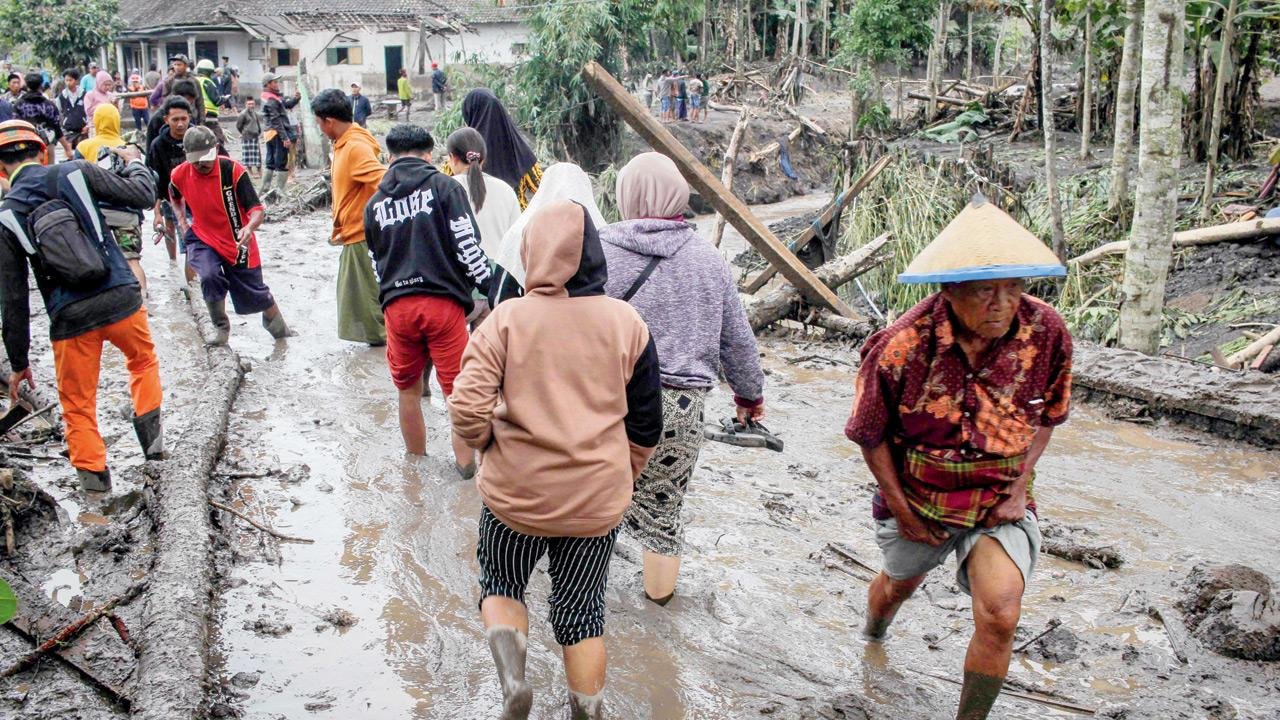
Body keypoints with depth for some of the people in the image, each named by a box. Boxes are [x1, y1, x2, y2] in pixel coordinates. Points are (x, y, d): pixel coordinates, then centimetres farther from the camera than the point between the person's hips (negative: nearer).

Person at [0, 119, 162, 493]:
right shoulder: (75, 172, -3)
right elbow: (142, 196, -1)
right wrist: (134, 161, 21)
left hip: (70, 319, -1)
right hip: (121, 298, 1)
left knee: (78, 404, 15)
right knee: (143, 361, 29)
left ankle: (93, 472, 16)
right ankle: (152, 438, 20)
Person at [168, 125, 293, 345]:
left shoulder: (233, 170, -22)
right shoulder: (180, 175, -11)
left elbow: (258, 209, -26)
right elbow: (175, 197, 17)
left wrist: (250, 227, -46)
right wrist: (182, 221, 3)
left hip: (238, 243, -2)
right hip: (203, 239, 2)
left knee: (255, 295, 9)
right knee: (209, 277, -28)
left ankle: (278, 327, 41)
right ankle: (221, 327, -2)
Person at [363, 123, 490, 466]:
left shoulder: (374, 203, 15)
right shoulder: (443, 186, 1)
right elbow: (467, 244, -8)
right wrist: (487, 286, -2)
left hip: (396, 305, 4)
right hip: (443, 300, -4)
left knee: (408, 389, 16)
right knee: (458, 390, 5)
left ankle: (417, 463, 28)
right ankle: (466, 462, 8)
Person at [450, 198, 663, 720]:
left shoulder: (508, 319, -12)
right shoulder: (627, 323, -5)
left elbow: (468, 408, -17)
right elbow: (646, 425, 2)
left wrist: (488, 443, 4)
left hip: (514, 491, -1)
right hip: (597, 499, 2)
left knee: (501, 584, 24)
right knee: (581, 611, 19)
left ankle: (511, 672, 2)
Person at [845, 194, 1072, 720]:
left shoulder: (1046, 334, -18)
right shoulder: (901, 347, -25)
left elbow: (1046, 417, 1)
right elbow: (870, 434, -10)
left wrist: (1020, 487, -8)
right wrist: (901, 508, -9)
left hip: (999, 501, 1)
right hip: (917, 499, 0)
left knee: (1000, 618, -18)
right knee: (900, 583, 27)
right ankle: (873, 635, 65)